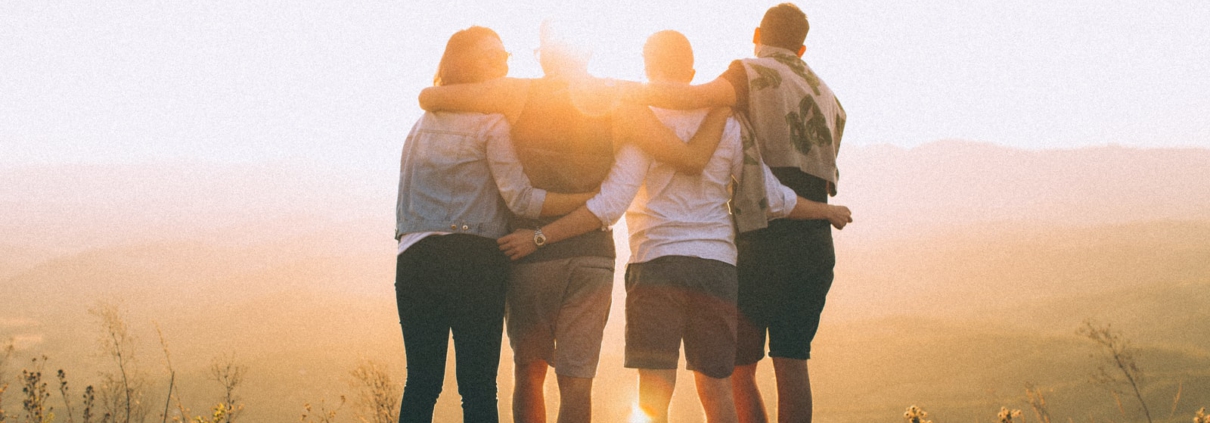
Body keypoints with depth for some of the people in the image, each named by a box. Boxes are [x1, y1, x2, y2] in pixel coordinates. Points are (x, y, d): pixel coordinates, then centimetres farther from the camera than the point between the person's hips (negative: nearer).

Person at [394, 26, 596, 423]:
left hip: (415, 257, 6)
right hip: (474, 260, -5)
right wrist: (593, 200, -7)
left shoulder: (422, 124, 19)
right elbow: (520, 198, -9)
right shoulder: (491, 122, -2)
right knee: (478, 385, -4)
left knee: (421, 381, 5)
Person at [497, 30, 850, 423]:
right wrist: (828, 211, 28)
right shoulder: (725, 123, 9)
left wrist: (539, 237, -10)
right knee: (716, 389, 12)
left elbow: (609, 205, -12)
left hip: (657, 262, -4)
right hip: (717, 265, 4)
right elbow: (773, 199, 10)